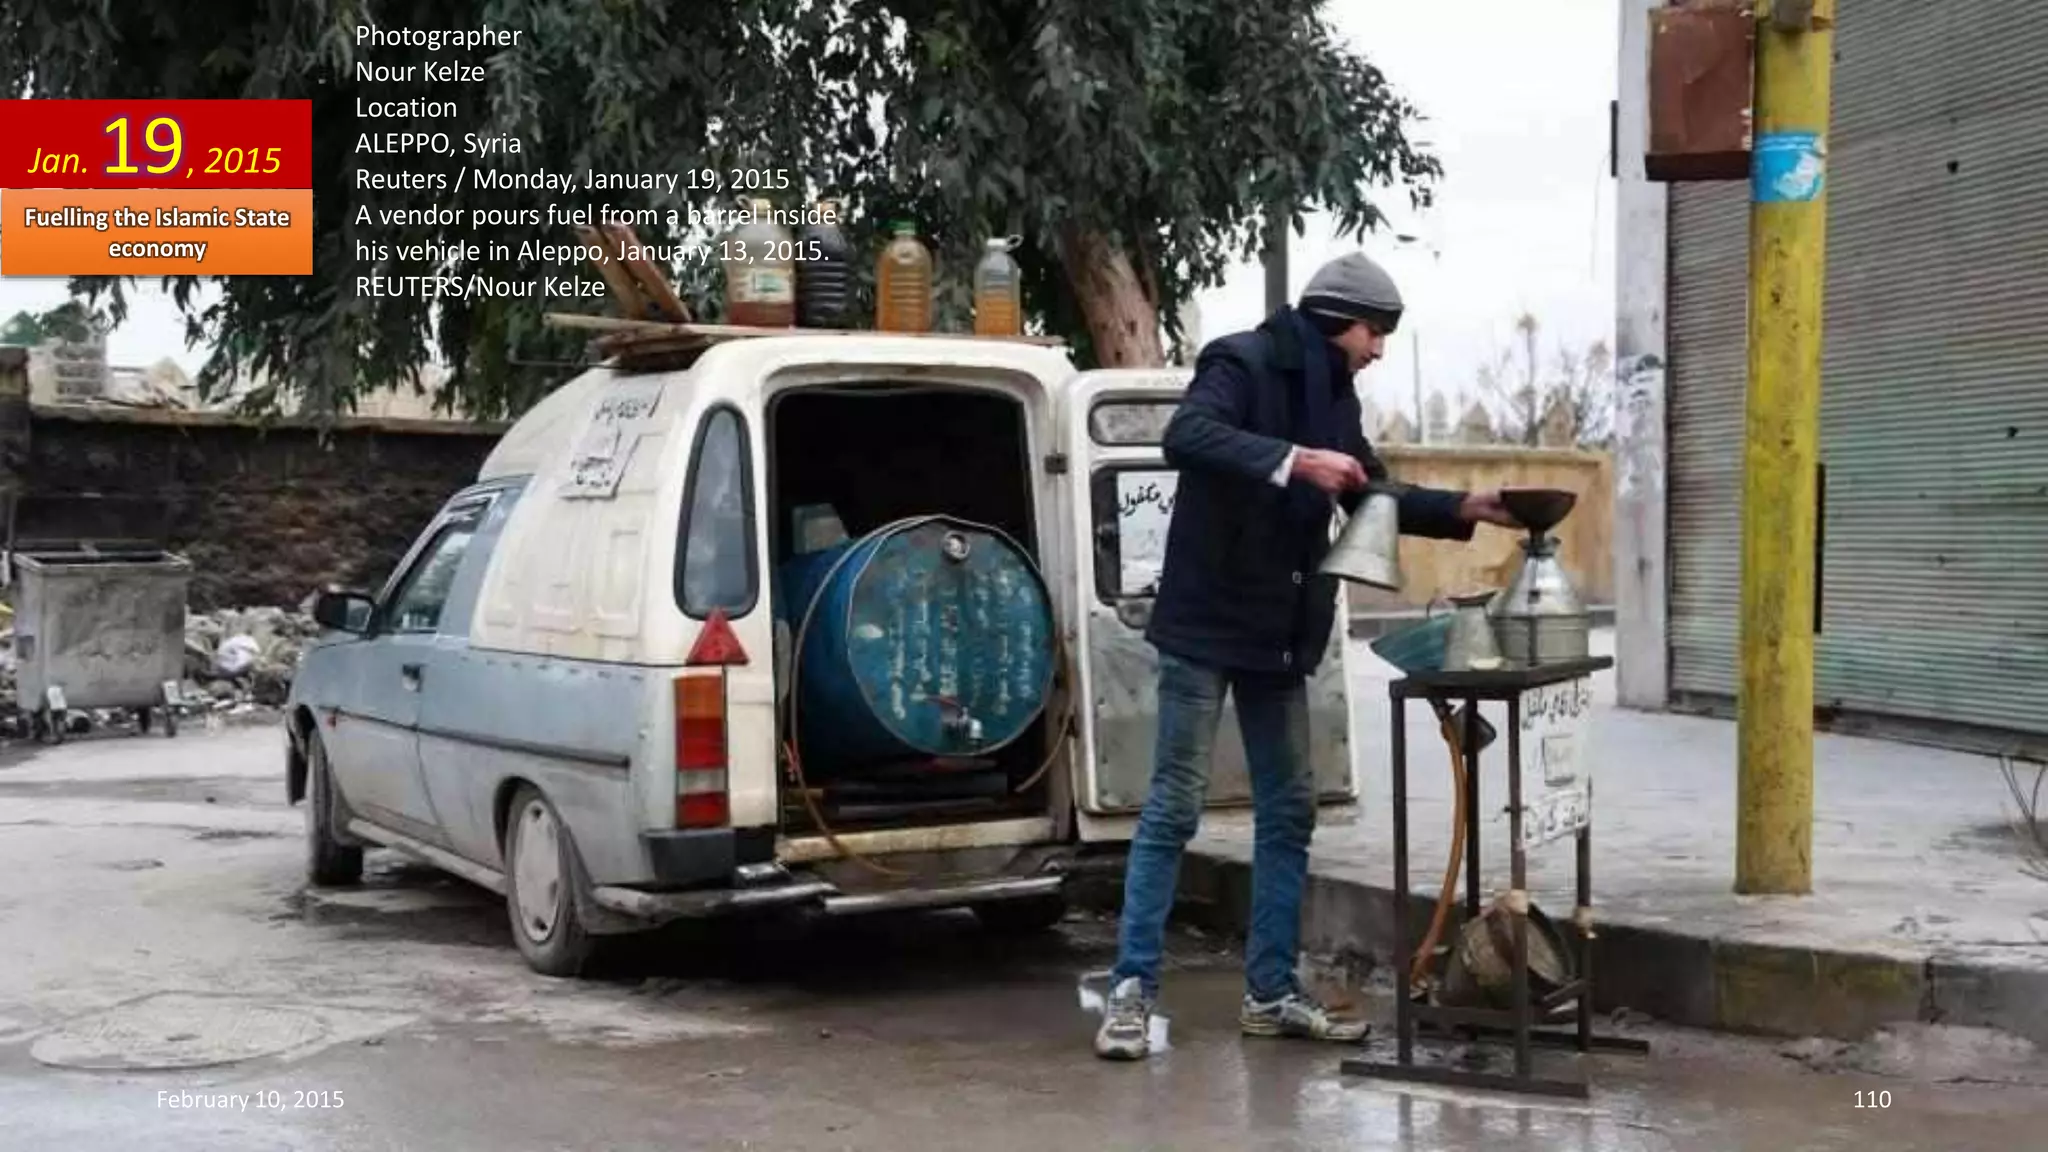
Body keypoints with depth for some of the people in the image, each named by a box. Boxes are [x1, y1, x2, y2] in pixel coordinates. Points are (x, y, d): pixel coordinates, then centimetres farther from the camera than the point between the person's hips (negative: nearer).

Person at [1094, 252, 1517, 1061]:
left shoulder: (1332, 395, 14)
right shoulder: (1242, 362, -10)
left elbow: (1373, 496, 21)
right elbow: (1186, 437, -28)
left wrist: (1465, 510, 9)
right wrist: (1294, 461, -35)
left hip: (1280, 632, 8)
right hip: (1208, 621, -8)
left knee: (1288, 810, 10)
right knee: (1175, 806, -5)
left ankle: (1271, 992, 18)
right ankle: (1131, 992, 1)